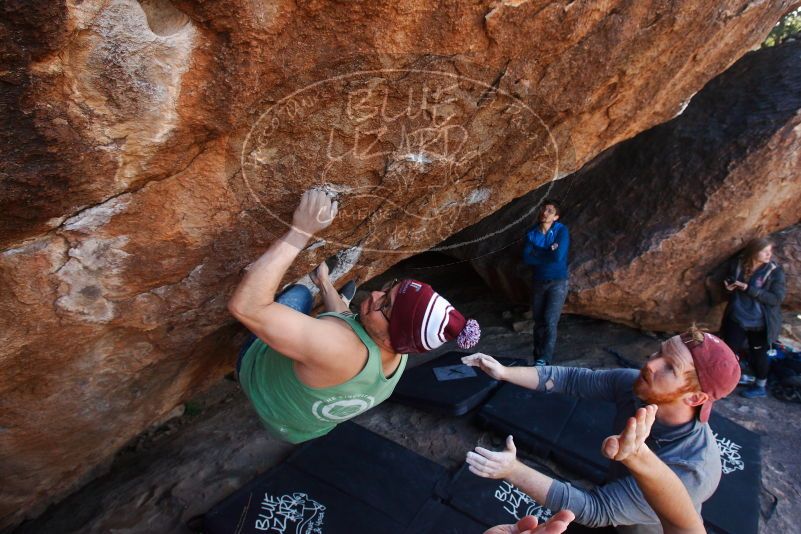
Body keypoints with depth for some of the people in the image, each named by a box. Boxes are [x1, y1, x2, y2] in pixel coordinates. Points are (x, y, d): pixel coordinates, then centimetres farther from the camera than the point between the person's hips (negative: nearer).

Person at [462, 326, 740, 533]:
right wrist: (504, 372, -23)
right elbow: (572, 378, -15)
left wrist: (513, 471, -43)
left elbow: (597, 510, -37)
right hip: (616, 495, 4)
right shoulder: (634, 384, -25)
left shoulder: (690, 472, -39)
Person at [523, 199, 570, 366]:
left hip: (557, 283, -4)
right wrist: (548, 253, -15)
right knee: (538, 322, 9)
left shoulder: (561, 231, -10)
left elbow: (558, 256, -23)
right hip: (537, 282, 4)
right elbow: (526, 259, -10)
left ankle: (544, 360, -7)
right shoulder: (531, 233, 1)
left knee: (550, 322, -12)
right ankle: (537, 358, 18)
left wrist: (537, 253, -10)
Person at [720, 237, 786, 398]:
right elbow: (728, 283, 14)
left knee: (758, 354, 11)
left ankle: (760, 387, 31)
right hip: (737, 318, 3)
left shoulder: (775, 271, -14)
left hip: (760, 323, -3)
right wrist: (729, 286, -10)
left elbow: (776, 299, -20)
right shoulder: (737, 264, -4)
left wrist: (749, 289, -26)